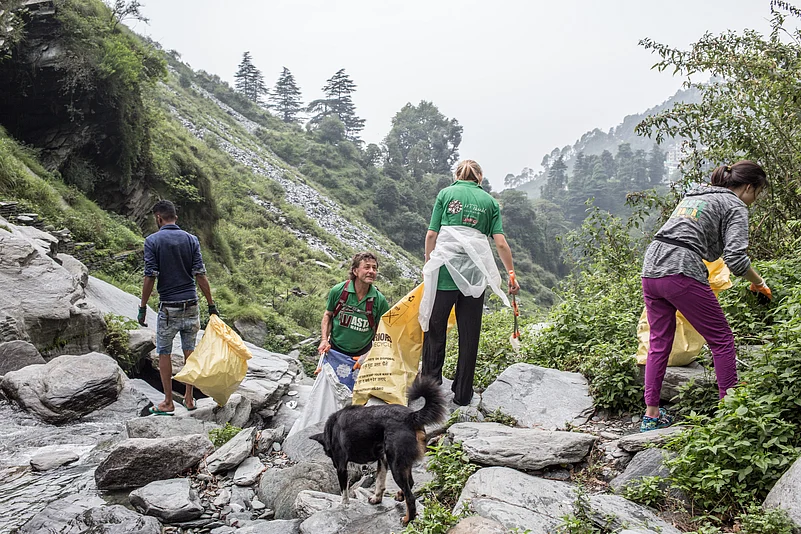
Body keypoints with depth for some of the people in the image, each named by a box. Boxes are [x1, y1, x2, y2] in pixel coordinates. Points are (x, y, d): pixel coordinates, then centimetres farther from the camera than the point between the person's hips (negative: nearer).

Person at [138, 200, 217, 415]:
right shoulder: (191, 239, 2)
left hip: (168, 306, -3)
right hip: (191, 304, 3)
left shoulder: (153, 240, -7)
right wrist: (211, 305, 2)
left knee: (164, 353, 10)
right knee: (190, 351, 14)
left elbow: (150, 277, -11)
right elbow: (200, 275, -2)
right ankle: (189, 398, 21)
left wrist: (143, 307, -2)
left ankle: (168, 403, 14)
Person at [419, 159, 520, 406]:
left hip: (445, 266, -1)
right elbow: (501, 242, 4)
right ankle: (462, 394, 16)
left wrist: (428, 265, 14)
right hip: (475, 272, 1)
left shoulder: (446, 193, 9)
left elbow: (431, 234, 3)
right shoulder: (489, 201, 12)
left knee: (435, 327, 10)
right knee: (469, 334, 9)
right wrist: (511, 273, 13)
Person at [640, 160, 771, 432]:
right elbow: (735, 257, -8)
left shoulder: (693, 195, 27)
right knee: (721, 340, 7)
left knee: (659, 343, 14)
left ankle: (651, 414, 16)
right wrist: (759, 283, 7)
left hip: (651, 267, 7)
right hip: (682, 274, -7)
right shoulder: (735, 207, 4)